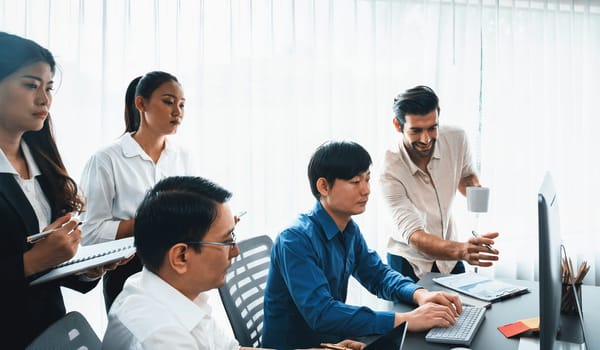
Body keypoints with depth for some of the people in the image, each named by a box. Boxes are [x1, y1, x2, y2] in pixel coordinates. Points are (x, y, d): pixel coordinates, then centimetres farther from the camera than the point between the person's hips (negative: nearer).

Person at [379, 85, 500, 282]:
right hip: (409, 262, -3)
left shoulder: (456, 138, -12)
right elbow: (413, 235, -31)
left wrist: (475, 189, -13)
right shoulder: (389, 172, -25)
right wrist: (461, 251, -47)